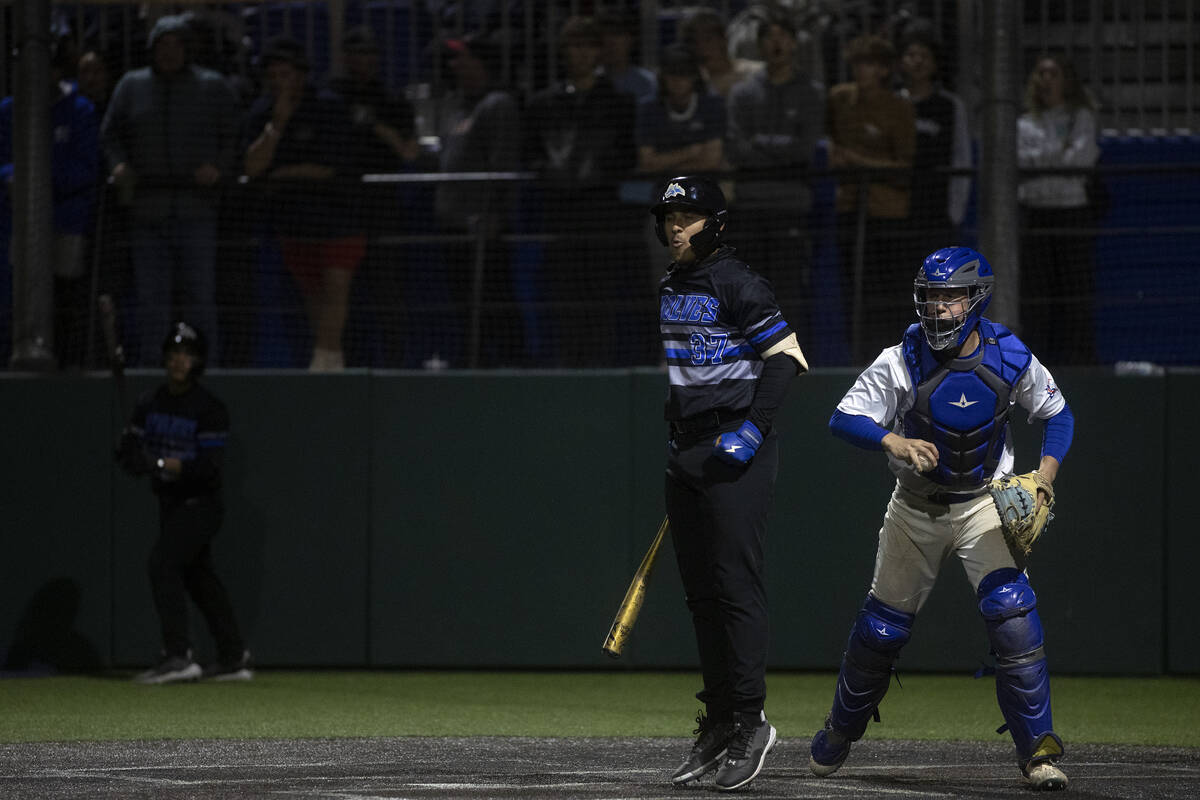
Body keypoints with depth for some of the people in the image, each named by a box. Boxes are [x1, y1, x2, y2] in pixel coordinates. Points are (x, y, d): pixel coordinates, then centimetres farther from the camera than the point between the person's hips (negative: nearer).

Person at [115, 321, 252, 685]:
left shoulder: (209, 408, -11)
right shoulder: (151, 404, 8)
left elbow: (211, 463, -18)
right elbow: (127, 451, 4)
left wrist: (182, 468, -36)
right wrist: (152, 463, -18)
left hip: (199, 502, -8)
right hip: (169, 502, 8)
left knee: (163, 562, -22)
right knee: (199, 576, 14)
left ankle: (178, 655, -25)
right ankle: (234, 658, 24)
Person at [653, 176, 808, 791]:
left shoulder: (738, 285, -10)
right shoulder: (669, 290, 15)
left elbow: (785, 358, -13)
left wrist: (754, 428, -20)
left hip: (736, 452, -9)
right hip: (688, 451, 9)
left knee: (736, 584, -11)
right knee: (699, 590, 9)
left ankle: (750, 721, -9)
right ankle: (718, 723, 14)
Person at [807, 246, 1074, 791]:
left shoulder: (1010, 359, -12)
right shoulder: (902, 362, -16)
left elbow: (1057, 413, 4)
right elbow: (844, 419, -21)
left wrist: (1044, 476, -12)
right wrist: (895, 441, -40)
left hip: (984, 505, -1)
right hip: (916, 509, 1)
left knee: (1012, 612, -21)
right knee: (882, 625, 10)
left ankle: (1037, 747, -12)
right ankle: (841, 730, 35)